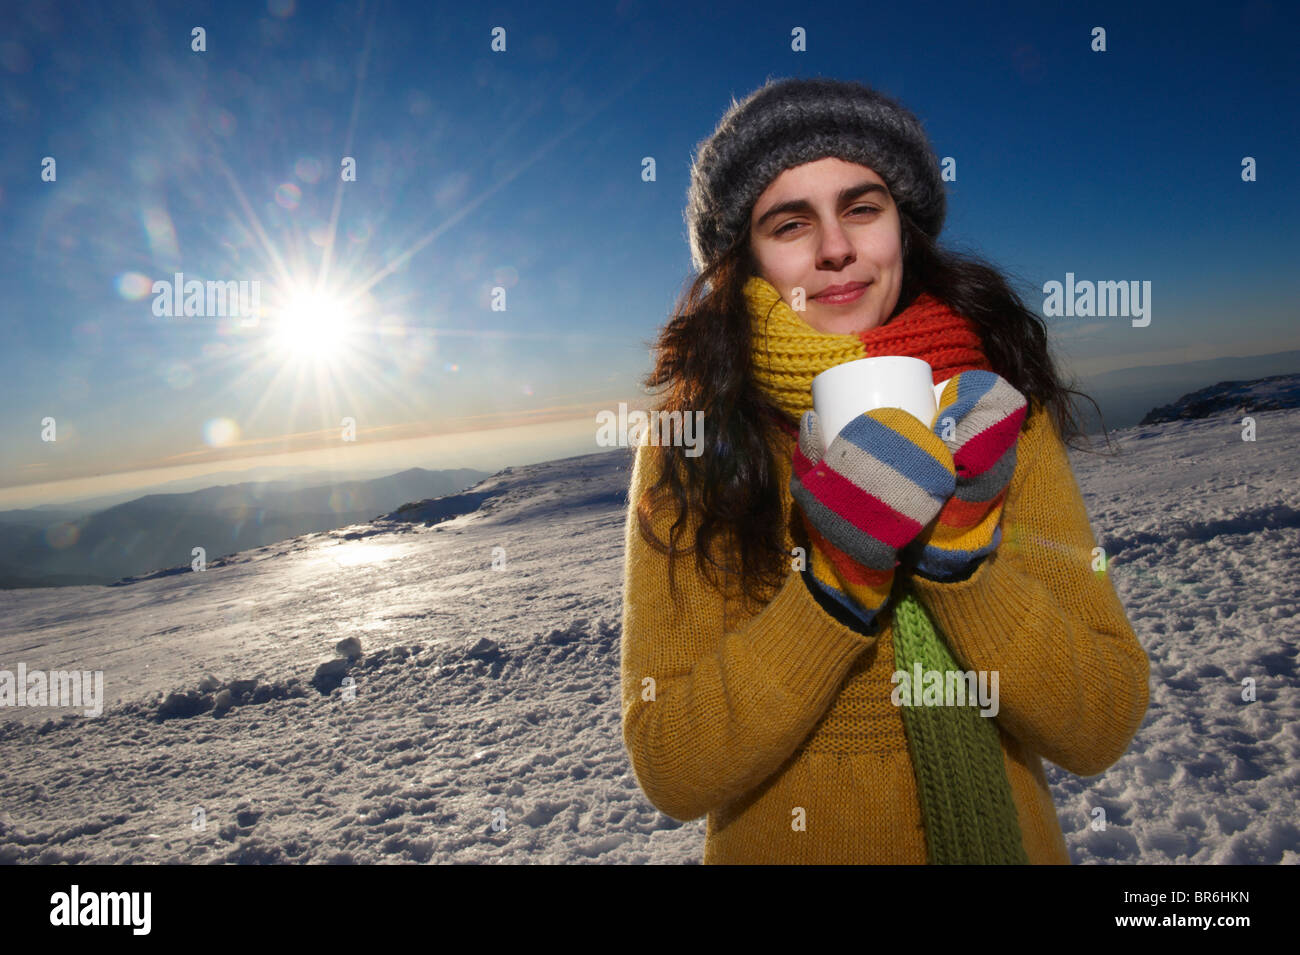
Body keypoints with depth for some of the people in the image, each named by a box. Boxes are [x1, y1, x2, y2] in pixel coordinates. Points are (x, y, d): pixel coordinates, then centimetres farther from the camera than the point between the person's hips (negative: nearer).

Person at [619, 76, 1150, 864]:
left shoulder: (995, 410, -11)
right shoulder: (690, 444, -16)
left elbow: (1103, 730, -13)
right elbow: (672, 773, -19)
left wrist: (957, 546, -27)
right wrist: (839, 580, -29)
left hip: (1012, 838, 2)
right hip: (784, 846, -1)